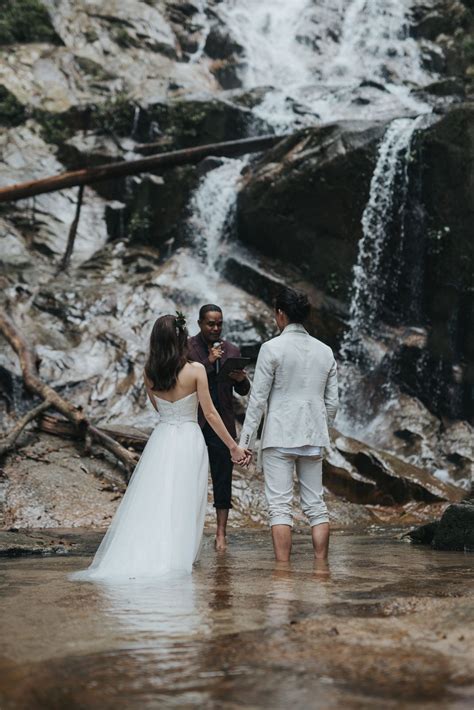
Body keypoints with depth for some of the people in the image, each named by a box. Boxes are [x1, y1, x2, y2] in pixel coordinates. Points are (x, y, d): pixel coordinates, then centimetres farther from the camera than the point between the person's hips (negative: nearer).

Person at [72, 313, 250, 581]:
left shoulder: (150, 373, 1)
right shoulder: (196, 370, -10)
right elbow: (210, 413, -8)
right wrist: (233, 446, -2)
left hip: (161, 441, 3)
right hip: (189, 441, -3)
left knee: (152, 502, 8)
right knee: (184, 504, 5)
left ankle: (141, 557, 3)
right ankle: (176, 557, 7)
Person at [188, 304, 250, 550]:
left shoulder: (232, 351, 8)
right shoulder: (186, 348, -2)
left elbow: (243, 391, 11)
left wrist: (241, 379, -11)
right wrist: (208, 362, -21)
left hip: (222, 423, 3)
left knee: (223, 479, 3)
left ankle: (221, 534, 7)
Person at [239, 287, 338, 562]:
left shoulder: (272, 348, -7)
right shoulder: (325, 351, 9)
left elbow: (258, 399, -7)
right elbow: (332, 402, 10)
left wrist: (246, 441, -3)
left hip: (280, 436, -5)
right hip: (313, 437, 5)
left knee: (280, 506, -3)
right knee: (316, 505, 10)